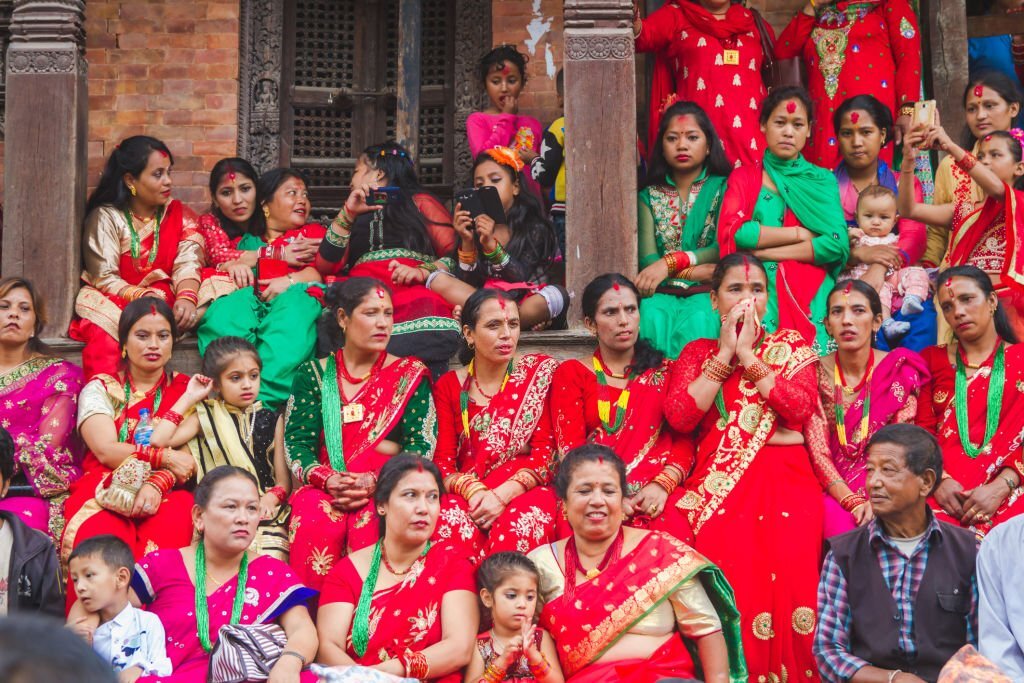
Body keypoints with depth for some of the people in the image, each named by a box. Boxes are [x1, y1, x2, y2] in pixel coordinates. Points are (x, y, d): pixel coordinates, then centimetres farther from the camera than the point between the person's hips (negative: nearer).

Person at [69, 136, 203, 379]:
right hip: (113, 303, -2)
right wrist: (142, 297, -26)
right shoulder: (106, 217, 2)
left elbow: (187, 264, -5)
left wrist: (186, 298, -28)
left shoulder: (179, 215, 11)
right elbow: (104, 277, -7)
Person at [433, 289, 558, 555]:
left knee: (516, 527, -37)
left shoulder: (538, 371, 8)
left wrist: (501, 495, -15)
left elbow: (544, 454, 0)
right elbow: (443, 463, 5)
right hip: (465, 497, 1)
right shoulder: (449, 386, 12)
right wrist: (471, 490, -17)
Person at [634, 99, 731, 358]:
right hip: (663, 293, 2)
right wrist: (698, 271, -10)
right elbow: (647, 259, 3)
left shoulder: (722, 188, 9)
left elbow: (722, 249, -4)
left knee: (697, 322, -37)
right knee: (652, 320, -34)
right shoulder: (650, 196, 17)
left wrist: (670, 263, -15)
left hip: (706, 294, -2)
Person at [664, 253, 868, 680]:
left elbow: (800, 408, -3)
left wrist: (749, 355, -2)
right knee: (728, 566, -24)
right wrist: (725, 353, 1)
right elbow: (679, 417, -1)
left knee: (789, 569, -23)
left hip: (787, 481, 0)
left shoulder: (792, 346, 16)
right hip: (720, 484, 0)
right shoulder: (698, 353, 16)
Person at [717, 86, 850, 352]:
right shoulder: (744, 178, 14)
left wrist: (764, 252, -5)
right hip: (759, 295, -1)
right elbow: (730, 233, -4)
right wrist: (799, 234, -3)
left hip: (811, 298, 1)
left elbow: (838, 244, -2)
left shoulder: (823, 181, 14)